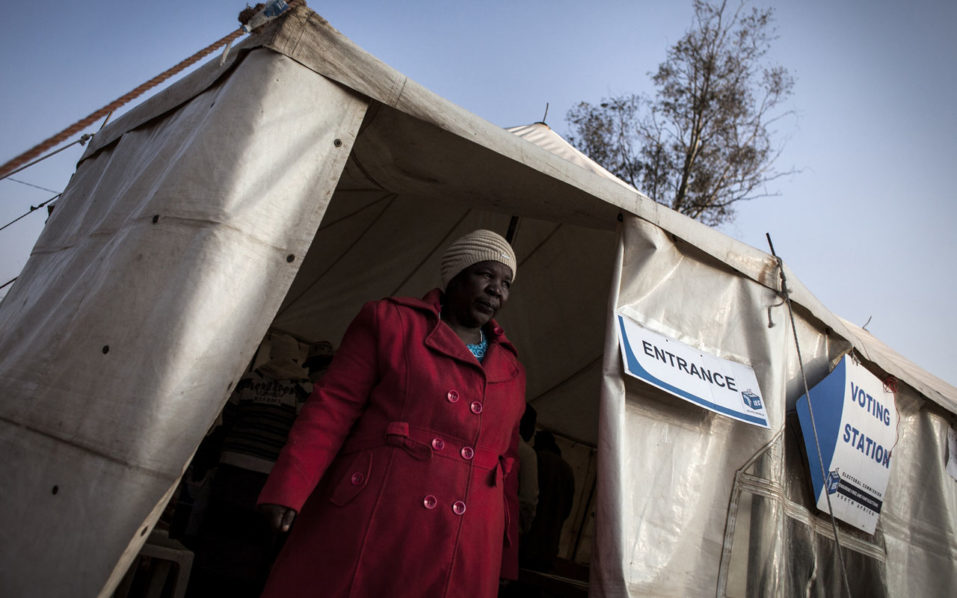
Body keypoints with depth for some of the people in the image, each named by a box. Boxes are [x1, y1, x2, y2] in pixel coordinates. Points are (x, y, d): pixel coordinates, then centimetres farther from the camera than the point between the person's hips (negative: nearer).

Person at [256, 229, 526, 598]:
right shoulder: (389, 321, 4)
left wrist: (505, 555, 16)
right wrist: (288, 491, -13)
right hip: (366, 525, -3)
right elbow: (334, 407, -3)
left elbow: (506, 467, 18)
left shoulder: (511, 370, 17)